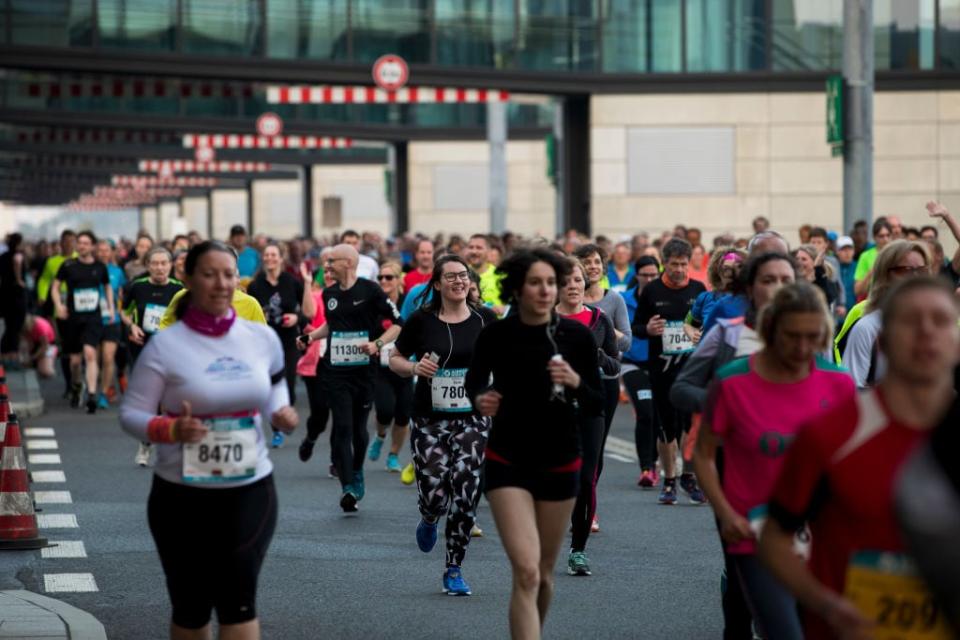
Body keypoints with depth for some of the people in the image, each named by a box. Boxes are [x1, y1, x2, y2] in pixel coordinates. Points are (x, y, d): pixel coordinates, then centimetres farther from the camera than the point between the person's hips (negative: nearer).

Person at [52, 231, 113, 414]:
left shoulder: (100, 267, 4)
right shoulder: (68, 265, -1)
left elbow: (107, 286, 20)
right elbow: (55, 286, 7)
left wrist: (110, 307, 9)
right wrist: (59, 304, -9)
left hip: (93, 317, -1)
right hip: (73, 317, 1)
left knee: (90, 353, -20)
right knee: (75, 359, 8)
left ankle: (92, 394, -22)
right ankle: (76, 388, 37)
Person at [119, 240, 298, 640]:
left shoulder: (262, 338, 1)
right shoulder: (165, 346, -10)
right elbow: (130, 414, -8)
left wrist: (280, 412, 3)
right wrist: (171, 429, -27)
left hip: (250, 491, 2)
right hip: (183, 496, -1)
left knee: (238, 598, -7)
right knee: (190, 605, 9)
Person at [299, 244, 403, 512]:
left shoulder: (370, 290, -7)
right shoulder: (329, 294, 9)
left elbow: (397, 323, -5)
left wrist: (377, 344, -18)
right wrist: (311, 336, 10)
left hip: (364, 369, -3)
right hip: (336, 370, 3)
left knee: (359, 427, 9)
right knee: (342, 427, -9)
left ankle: (357, 473, 36)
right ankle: (348, 489, -12)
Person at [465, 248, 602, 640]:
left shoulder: (576, 336, -8)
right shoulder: (495, 335, -10)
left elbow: (597, 406, -2)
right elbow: (475, 377, 10)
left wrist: (576, 383, -22)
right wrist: (479, 399, -12)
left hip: (560, 463, 2)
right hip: (507, 463, -2)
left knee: (545, 573, 15)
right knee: (526, 572, -16)